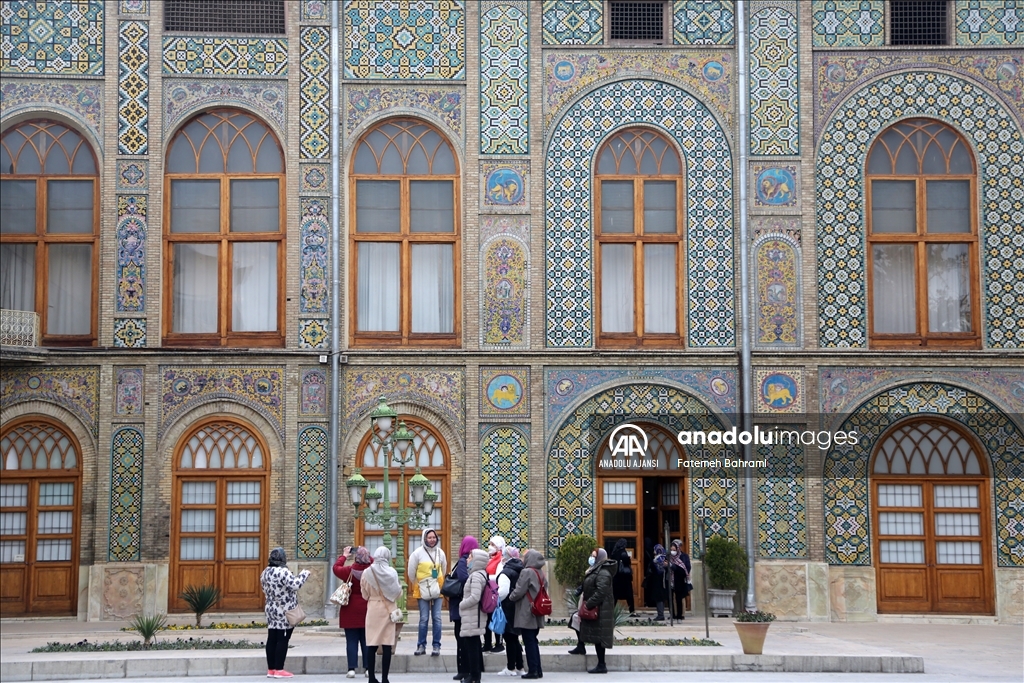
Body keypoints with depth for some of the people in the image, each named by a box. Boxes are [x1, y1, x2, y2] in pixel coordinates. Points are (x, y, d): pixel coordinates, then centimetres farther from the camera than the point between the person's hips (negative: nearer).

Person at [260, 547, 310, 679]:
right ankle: (279, 670, -2)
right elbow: (294, 585, -25)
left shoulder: (265, 572, 10)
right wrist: (304, 574, -11)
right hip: (285, 612, -8)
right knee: (282, 640, -3)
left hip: (271, 610, 8)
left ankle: (271, 669, 11)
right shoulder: (283, 571, -18)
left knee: (272, 639, 8)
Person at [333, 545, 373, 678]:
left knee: (352, 641, 1)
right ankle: (368, 668, 9)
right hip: (367, 611, 2)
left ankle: (352, 668, -2)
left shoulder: (349, 571, -12)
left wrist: (344, 556, 19)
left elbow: (336, 568, 7)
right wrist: (366, 555, 18)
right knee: (366, 641, 9)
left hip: (351, 612, -2)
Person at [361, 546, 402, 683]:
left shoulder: (367, 573, -5)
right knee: (387, 646, 2)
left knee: (372, 645, 6)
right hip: (388, 610, -1)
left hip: (373, 610, 1)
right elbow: (397, 592, -2)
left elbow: (364, 594, 2)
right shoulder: (392, 573, -8)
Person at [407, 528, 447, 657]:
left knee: (437, 618, -1)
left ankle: (437, 646, 2)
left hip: (437, 589, 2)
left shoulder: (440, 553, 4)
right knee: (424, 619, -2)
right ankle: (421, 646, 7)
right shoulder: (418, 553, -6)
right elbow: (411, 572, 3)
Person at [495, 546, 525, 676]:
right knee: (514, 638, 16)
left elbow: (503, 591, -23)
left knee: (509, 638, -1)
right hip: (519, 607, 8)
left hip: (508, 608, -8)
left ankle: (511, 668, 4)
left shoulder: (506, 572, -17)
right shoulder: (521, 571, 7)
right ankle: (519, 667, 18)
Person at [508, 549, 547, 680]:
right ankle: (538, 670, 14)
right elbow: (544, 589, 17)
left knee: (529, 642, -4)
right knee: (533, 641, 13)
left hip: (526, 614, -8)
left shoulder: (526, 572, -14)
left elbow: (519, 592, -16)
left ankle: (533, 671, -3)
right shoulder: (540, 573, 11)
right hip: (536, 614, 8)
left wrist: (510, 597, 2)